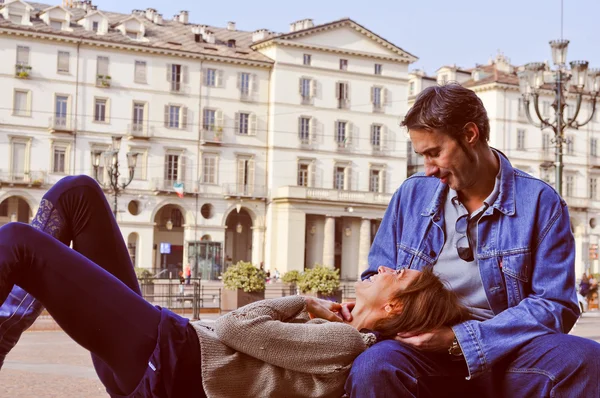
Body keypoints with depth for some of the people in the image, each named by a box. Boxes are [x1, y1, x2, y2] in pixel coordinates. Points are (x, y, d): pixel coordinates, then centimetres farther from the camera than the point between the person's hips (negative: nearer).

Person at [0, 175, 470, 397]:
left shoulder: (343, 342, -15)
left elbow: (237, 327, -17)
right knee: (77, 193, 6)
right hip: (158, 349, 10)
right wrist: (311, 307, 4)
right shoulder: (346, 333, 13)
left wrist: (304, 301, -2)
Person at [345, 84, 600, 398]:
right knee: (374, 366, -36)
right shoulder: (412, 195, 11)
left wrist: (459, 338, -14)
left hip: (505, 351, 0)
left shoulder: (540, 202, 0)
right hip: (426, 353, 0)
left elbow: (555, 305, -6)